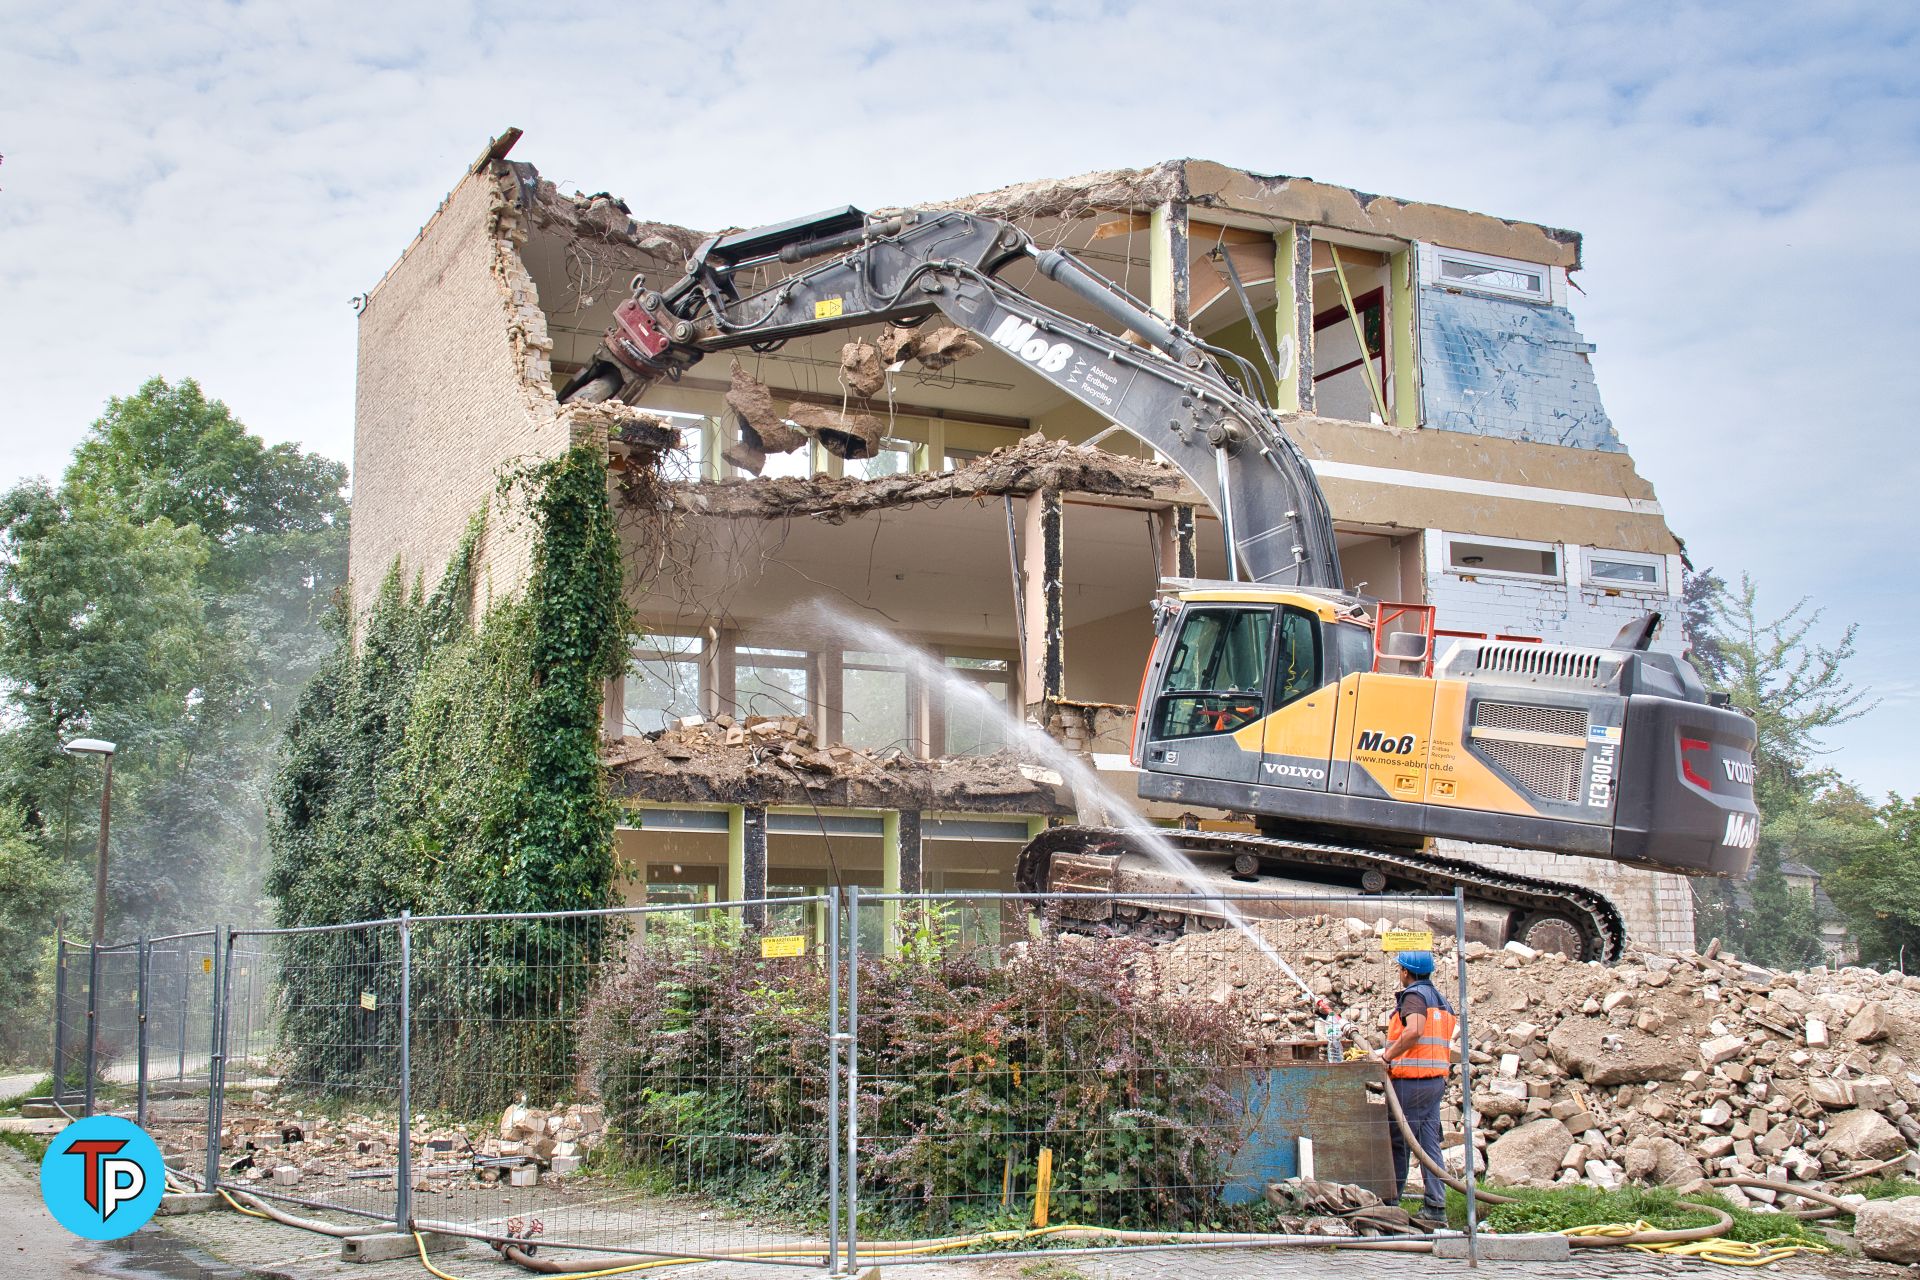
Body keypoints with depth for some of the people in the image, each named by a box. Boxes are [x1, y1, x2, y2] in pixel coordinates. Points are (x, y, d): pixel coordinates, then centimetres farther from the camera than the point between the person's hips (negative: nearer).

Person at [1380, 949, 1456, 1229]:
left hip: (1411, 1080, -9)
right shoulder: (1440, 999, 18)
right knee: (1430, 1145, 6)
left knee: (1398, 1143, 0)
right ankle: (1435, 1208, 3)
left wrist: (1387, 1055, -18)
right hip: (1436, 1080, 9)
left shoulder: (1414, 996, -10)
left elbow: (1414, 1031, -28)